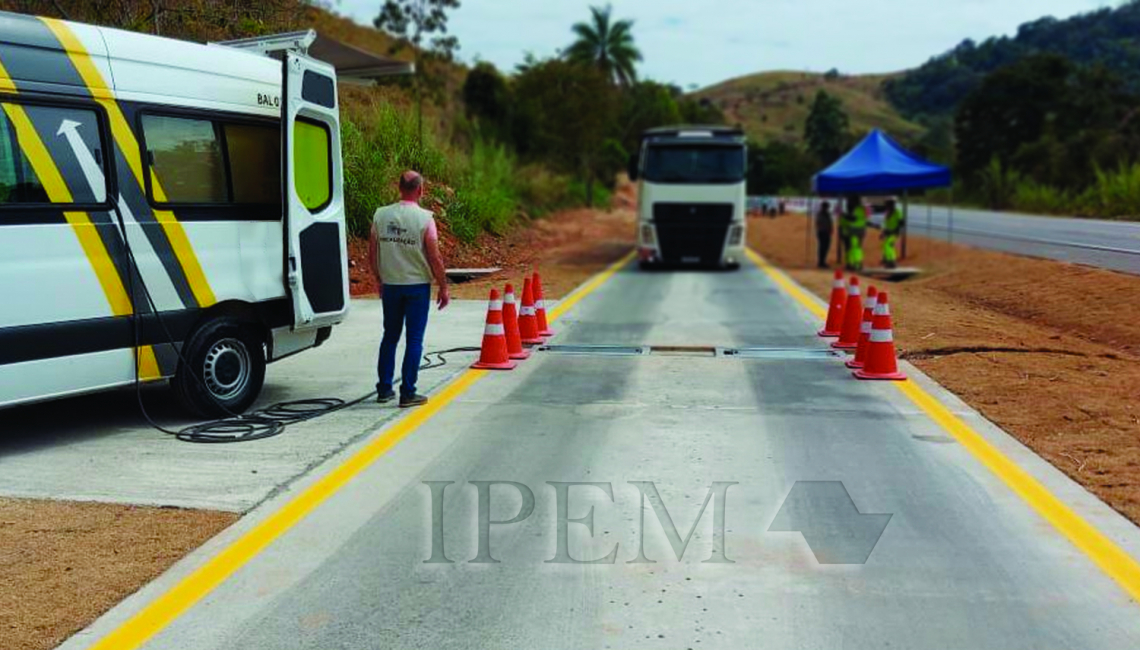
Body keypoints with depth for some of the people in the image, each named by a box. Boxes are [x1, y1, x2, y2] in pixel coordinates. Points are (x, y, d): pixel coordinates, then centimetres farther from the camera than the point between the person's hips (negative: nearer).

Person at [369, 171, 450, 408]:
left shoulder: (380, 215, 0)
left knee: (390, 336, 15)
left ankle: (384, 389, 20)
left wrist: (379, 280, 20)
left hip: (390, 284, 4)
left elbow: (372, 253, 6)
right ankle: (407, 392, 4)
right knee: (414, 340, 2)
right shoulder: (424, 219, -11)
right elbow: (435, 258, -10)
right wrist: (443, 288, -1)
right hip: (417, 285, -4)